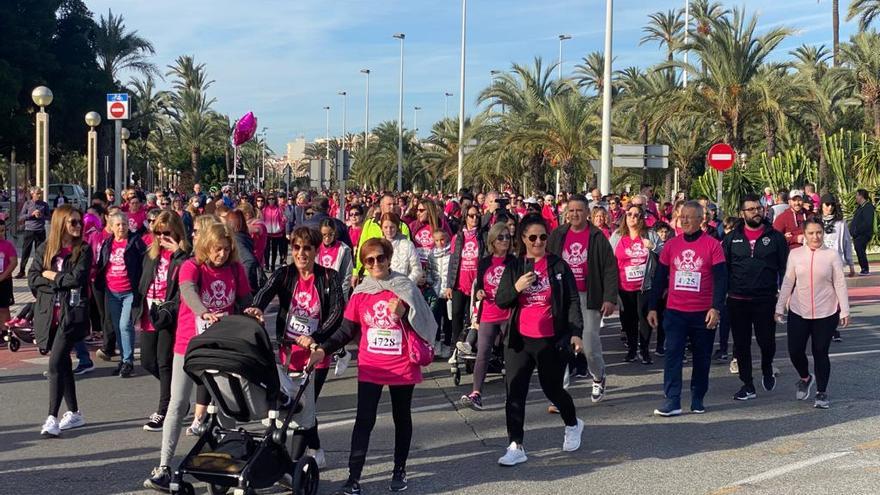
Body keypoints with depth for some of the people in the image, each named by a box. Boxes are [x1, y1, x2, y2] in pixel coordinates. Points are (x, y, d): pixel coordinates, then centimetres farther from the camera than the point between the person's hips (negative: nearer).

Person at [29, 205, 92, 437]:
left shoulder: (83, 250, 0)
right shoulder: (44, 249, 9)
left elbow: (78, 278, -13)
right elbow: (32, 280, 0)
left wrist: (52, 276, -4)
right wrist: (62, 283, -9)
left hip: (71, 313, -4)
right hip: (48, 313, 4)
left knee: (56, 363, -13)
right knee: (63, 362, 12)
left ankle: (52, 417, -11)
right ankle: (74, 413, 23)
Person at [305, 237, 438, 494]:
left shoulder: (405, 288, -6)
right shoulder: (360, 293, -1)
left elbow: (424, 325, -5)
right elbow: (346, 331, 3)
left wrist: (404, 313, -23)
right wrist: (323, 350, -10)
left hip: (403, 367, 0)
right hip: (370, 368, 1)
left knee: (402, 418, 13)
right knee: (364, 420, -4)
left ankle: (399, 470, 27)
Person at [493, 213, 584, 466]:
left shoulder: (558, 265, -2)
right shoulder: (514, 267, 6)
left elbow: (572, 301, -3)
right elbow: (500, 301, 5)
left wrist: (576, 333, -13)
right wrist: (516, 288, -15)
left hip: (551, 340, -2)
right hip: (519, 340, 3)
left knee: (552, 389, 11)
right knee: (514, 392, -3)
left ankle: (573, 425, 40)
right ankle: (516, 447, 2)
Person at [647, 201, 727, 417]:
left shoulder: (712, 245, -4)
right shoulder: (671, 245, 5)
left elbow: (720, 279, -7)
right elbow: (659, 278, 10)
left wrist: (716, 308, -17)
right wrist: (652, 307, 7)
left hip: (703, 313, -1)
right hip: (674, 312, 2)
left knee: (702, 357, 9)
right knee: (672, 354, -7)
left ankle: (698, 399, 21)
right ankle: (672, 401, -7)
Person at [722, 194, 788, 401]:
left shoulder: (775, 237, 3)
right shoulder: (731, 238, 6)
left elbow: (784, 268, 4)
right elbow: (723, 268, 7)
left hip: (766, 300, -2)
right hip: (737, 301, 2)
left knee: (766, 341, -3)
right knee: (741, 345, 6)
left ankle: (767, 369, 29)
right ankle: (747, 385, 17)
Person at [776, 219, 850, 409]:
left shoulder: (832, 255, -3)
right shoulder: (795, 254, 1)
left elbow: (840, 284, -1)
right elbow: (787, 282, 6)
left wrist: (844, 311, -3)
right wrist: (780, 307, 6)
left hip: (826, 313, -1)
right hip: (798, 312, 2)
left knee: (821, 353, 3)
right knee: (795, 350, -1)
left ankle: (822, 392, 19)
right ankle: (805, 378, 29)